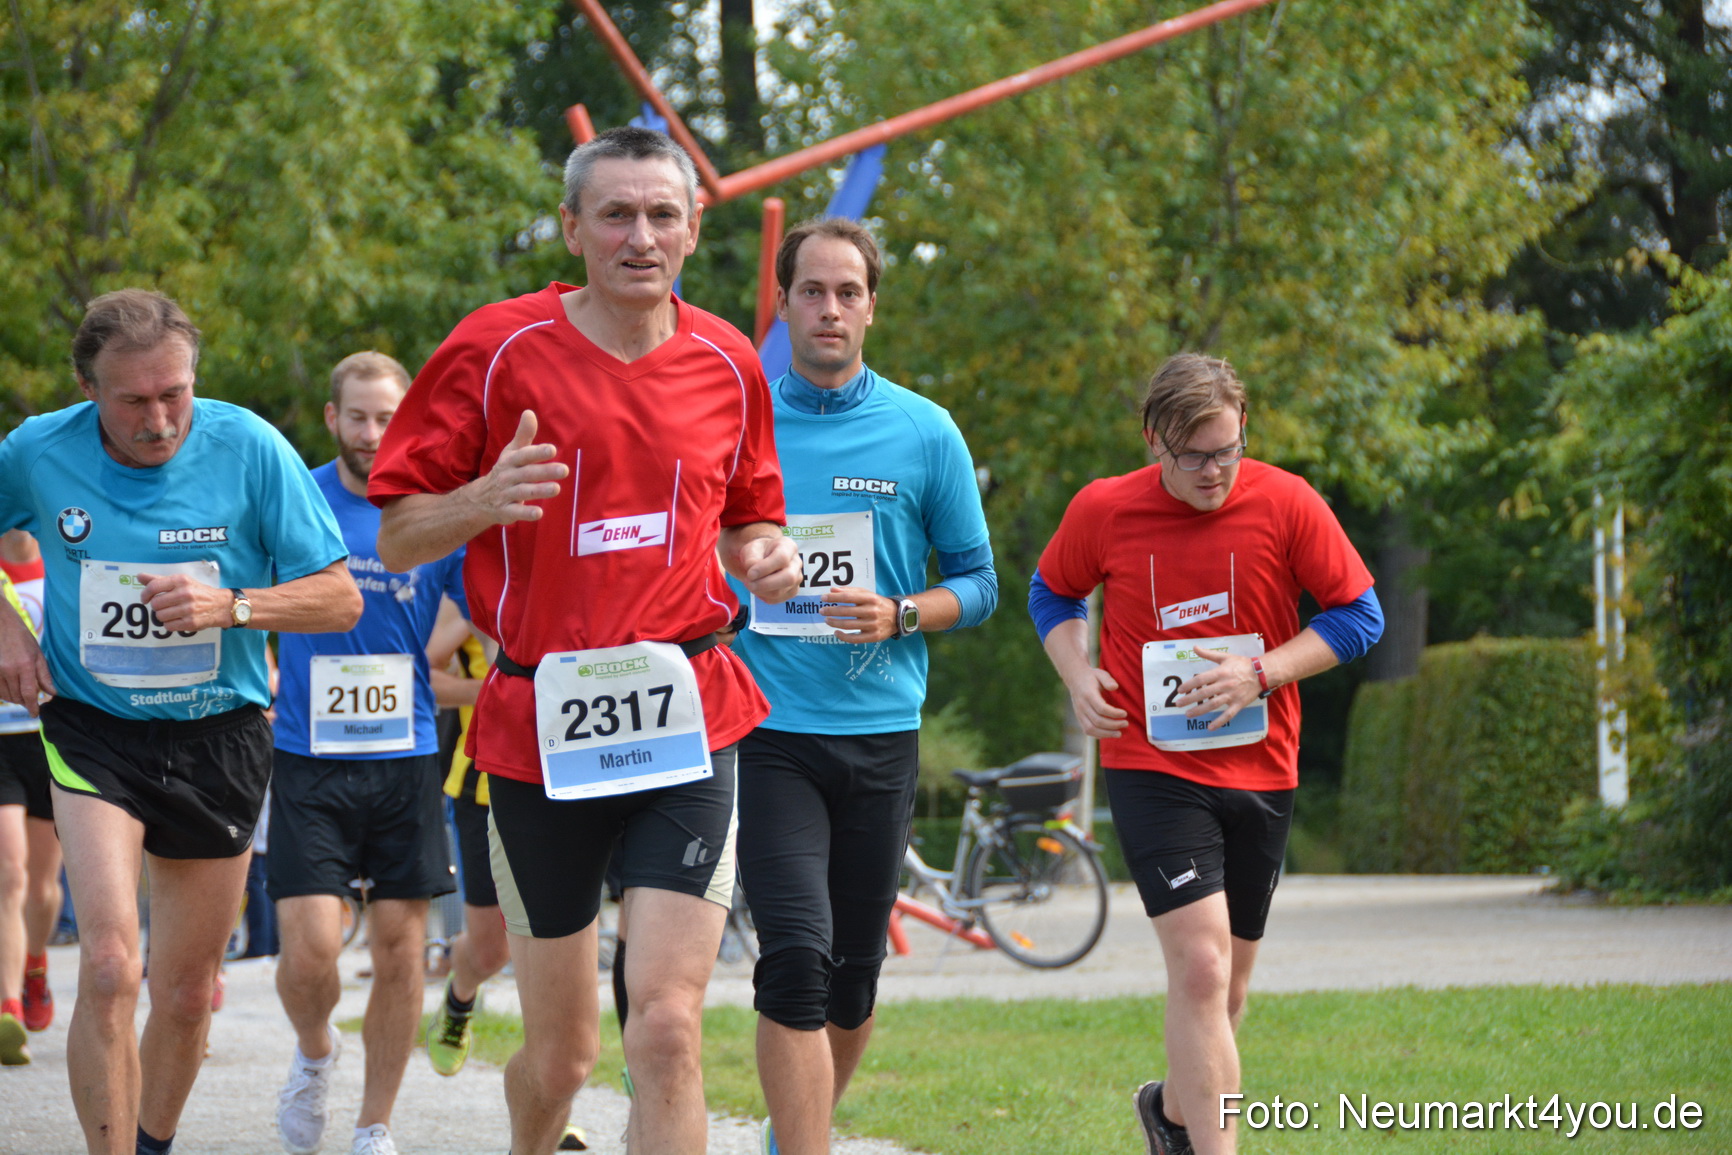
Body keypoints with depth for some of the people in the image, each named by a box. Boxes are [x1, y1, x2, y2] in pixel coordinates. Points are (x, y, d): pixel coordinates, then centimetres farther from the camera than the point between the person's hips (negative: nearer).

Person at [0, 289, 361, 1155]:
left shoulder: (248, 449, -11)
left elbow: (340, 598, -6)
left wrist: (232, 606, -21)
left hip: (219, 735, 1)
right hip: (93, 732, -1)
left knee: (187, 992, 11)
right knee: (109, 968, -21)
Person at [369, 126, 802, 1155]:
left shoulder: (727, 364, 7)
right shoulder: (496, 350, -2)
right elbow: (397, 539, 0)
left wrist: (764, 559, -1)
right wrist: (481, 503, -21)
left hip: (687, 719, 1)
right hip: (542, 725, -1)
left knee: (667, 1031, -14)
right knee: (561, 1052, 7)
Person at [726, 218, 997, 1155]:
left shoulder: (924, 433, 3)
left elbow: (978, 585, 7)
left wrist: (900, 616, -11)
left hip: (881, 735, 2)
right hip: (765, 733, -2)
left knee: (854, 978, 11)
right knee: (795, 960, -17)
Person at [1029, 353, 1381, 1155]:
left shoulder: (1286, 504, -7)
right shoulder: (1103, 510, -5)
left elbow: (1359, 615, -1)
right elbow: (1052, 593, 14)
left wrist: (1258, 674, -14)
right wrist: (1078, 674, -6)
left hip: (1260, 772, 2)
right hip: (1151, 767, -2)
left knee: (1226, 983, 14)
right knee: (1200, 966, -18)